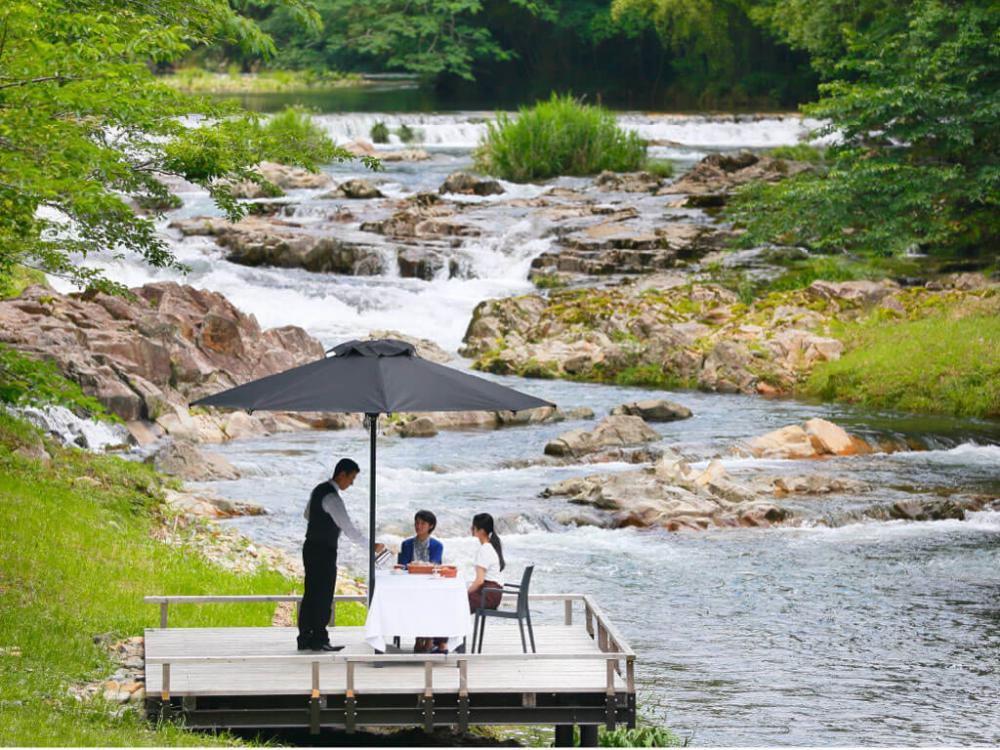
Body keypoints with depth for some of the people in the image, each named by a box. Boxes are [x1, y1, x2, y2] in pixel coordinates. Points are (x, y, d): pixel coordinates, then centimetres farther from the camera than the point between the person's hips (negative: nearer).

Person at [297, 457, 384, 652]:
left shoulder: (319, 490, 10)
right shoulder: (332, 497, -20)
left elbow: (307, 514, 26)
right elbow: (349, 529, -22)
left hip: (311, 547, 9)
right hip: (324, 551, -9)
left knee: (311, 594, 11)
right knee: (323, 596, -3)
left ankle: (305, 639, 13)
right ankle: (319, 640, -1)